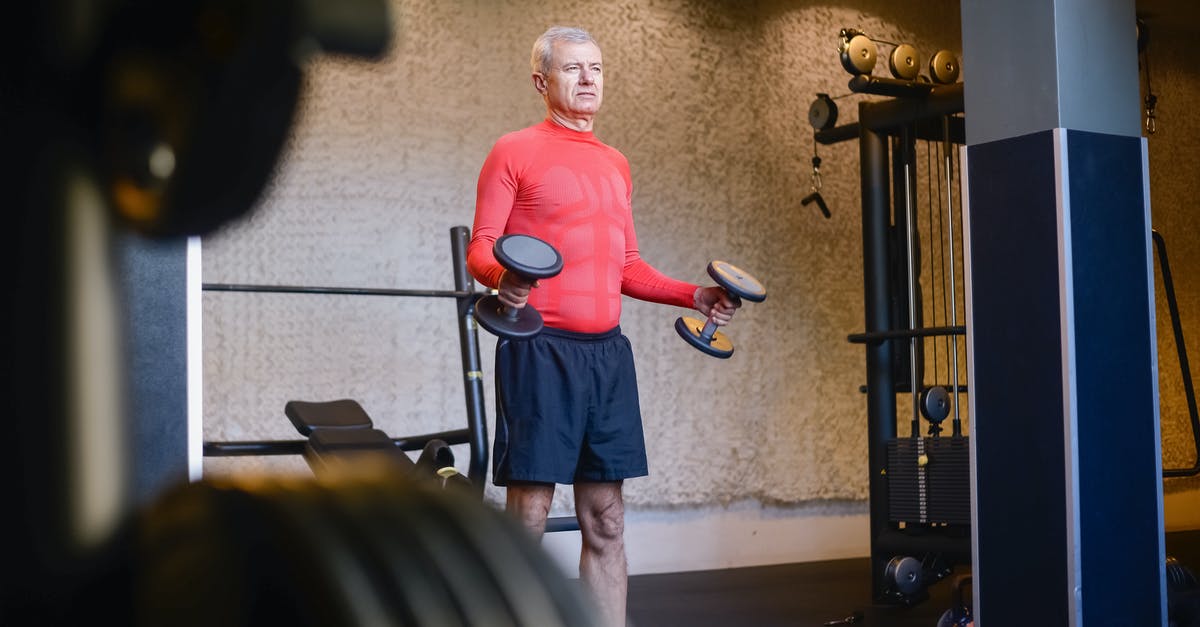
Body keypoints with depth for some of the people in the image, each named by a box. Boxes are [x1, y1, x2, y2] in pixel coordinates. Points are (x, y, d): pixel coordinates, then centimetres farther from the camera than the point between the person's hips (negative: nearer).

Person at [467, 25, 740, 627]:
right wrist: (503, 276, -27)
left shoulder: (615, 165, 21)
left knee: (606, 522, 7)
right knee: (528, 517, -5)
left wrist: (693, 296, 11)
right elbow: (480, 248, -5)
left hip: (607, 351, 6)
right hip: (541, 349, -6)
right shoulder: (515, 152, 1)